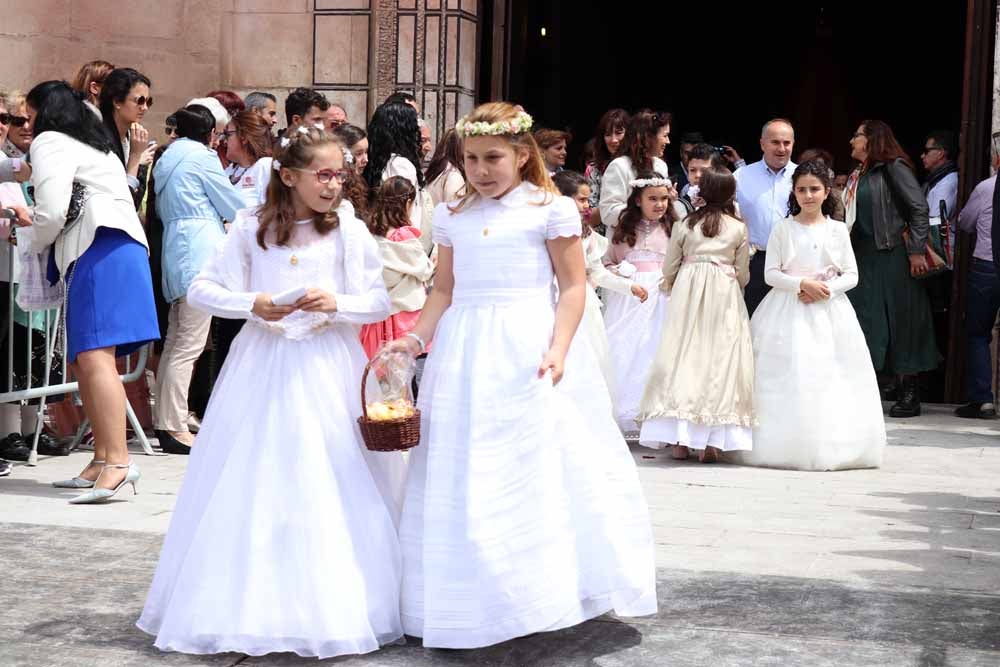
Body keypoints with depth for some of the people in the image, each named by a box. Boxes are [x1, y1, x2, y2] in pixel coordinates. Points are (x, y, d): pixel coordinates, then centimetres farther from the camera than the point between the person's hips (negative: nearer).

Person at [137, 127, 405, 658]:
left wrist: (336, 304, -15)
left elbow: (380, 302, 2)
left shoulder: (350, 230, 1)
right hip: (264, 366, 1)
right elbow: (200, 290, 3)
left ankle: (329, 610, 8)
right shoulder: (251, 227, 2)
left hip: (329, 369, 0)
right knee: (253, 489, 2)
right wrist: (253, 305, -13)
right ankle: (253, 608, 12)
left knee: (334, 490, -3)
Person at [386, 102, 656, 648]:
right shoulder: (453, 218, 12)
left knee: (535, 473, -5)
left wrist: (558, 349, -15)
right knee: (462, 483, 6)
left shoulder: (550, 210, -1)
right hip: (467, 355, 5)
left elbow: (573, 287, -3)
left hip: (528, 351, -4)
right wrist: (417, 338, 3)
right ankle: (469, 603, 15)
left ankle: (541, 594, 6)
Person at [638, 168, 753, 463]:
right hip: (725, 295, -1)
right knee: (721, 359, 0)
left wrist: (671, 289, 28)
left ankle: (679, 439, -2)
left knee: (684, 354, 2)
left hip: (687, 294, 1)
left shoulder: (684, 225, 4)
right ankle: (714, 441, -6)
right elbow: (743, 273, 6)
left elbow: (669, 268, 8)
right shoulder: (739, 228, 3)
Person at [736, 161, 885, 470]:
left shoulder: (837, 230, 6)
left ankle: (830, 446, 3)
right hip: (789, 313, -1)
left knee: (828, 379, -3)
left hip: (829, 311, 1)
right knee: (789, 379, -5)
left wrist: (827, 289, -12)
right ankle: (788, 446, -1)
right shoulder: (783, 229, 3)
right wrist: (802, 284, -15)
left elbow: (851, 275, 5)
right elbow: (770, 274, -2)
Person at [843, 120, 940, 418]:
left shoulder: (893, 168, -7)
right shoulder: (857, 175, 15)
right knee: (864, 321, 6)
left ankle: (909, 394, 6)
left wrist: (916, 251, -17)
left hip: (891, 256, -8)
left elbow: (919, 208, -12)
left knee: (899, 322, -1)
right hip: (861, 256, 8)